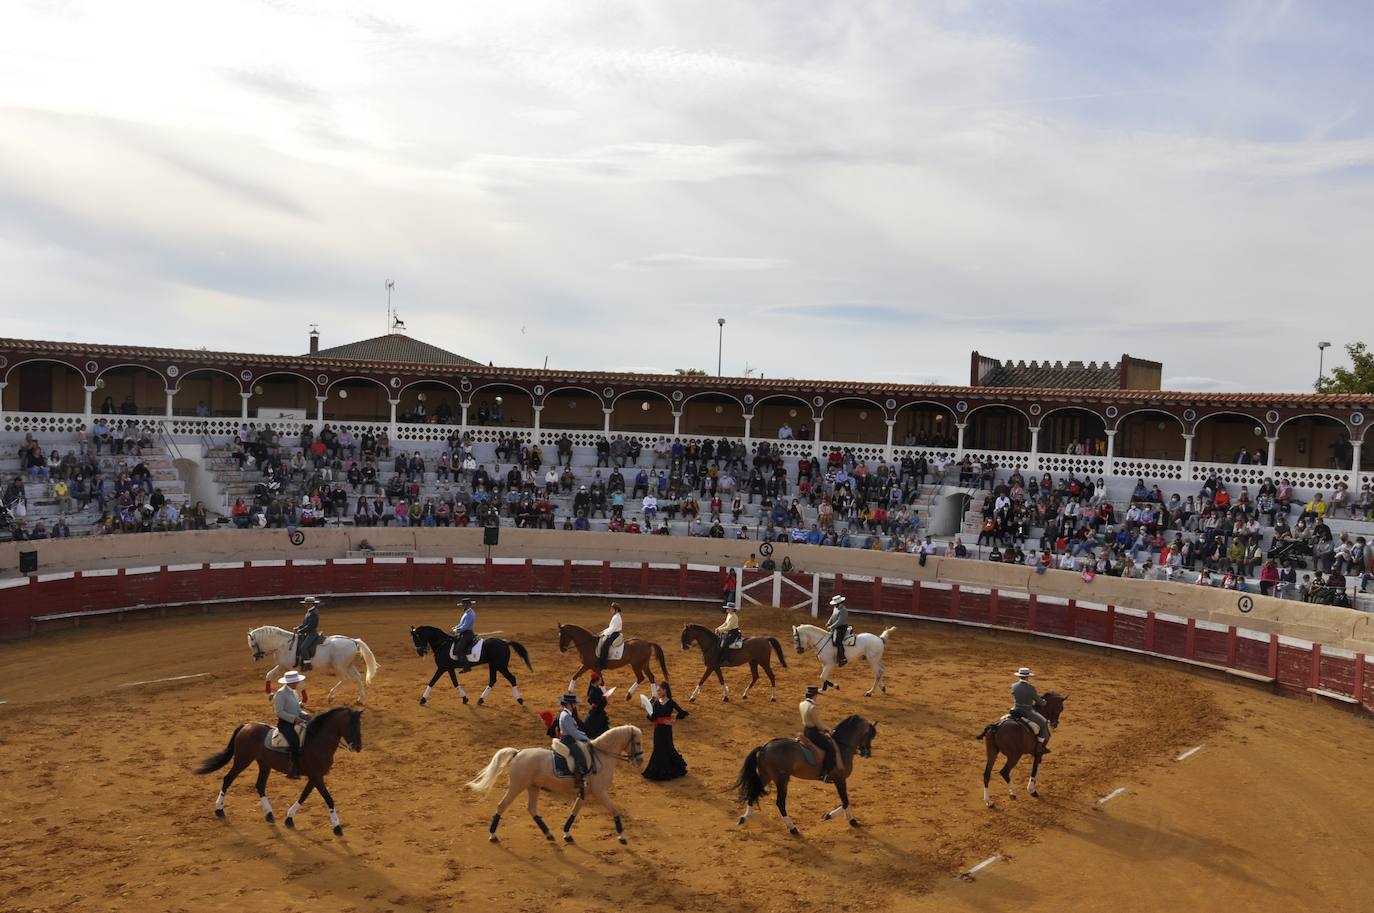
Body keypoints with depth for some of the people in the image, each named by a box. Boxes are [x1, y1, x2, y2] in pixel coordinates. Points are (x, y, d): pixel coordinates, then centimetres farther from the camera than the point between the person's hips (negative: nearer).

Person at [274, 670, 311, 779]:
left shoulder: (293, 692, 14)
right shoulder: (281, 693, -11)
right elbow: (279, 712, -17)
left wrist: (304, 715, 2)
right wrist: (294, 718, -23)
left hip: (295, 722, 9)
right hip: (285, 723, -9)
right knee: (295, 743, -25)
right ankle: (293, 771, -21)